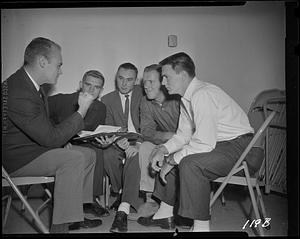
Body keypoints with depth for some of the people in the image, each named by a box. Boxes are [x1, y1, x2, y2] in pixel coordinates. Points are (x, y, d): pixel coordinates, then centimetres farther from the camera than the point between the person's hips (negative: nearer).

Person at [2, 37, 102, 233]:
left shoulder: (30, 84, 5)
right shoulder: (18, 94, -29)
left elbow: (45, 127, 15)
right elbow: (51, 138, -26)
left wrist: (63, 138, -2)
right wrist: (82, 110, -20)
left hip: (34, 147, 10)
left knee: (89, 154, 4)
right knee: (73, 159, -26)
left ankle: (74, 216, 10)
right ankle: (60, 227, -16)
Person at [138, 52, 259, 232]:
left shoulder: (202, 95, -24)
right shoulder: (186, 97, 7)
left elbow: (204, 143, -29)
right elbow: (184, 135, 12)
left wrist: (172, 160, -19)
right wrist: (164, 149, -5)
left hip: (240, 146, -10)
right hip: (216, 144, 10)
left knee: (190, 162, -32)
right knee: (167, 157, 11)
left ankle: (202, 226, -18)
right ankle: (165, 214, 21)